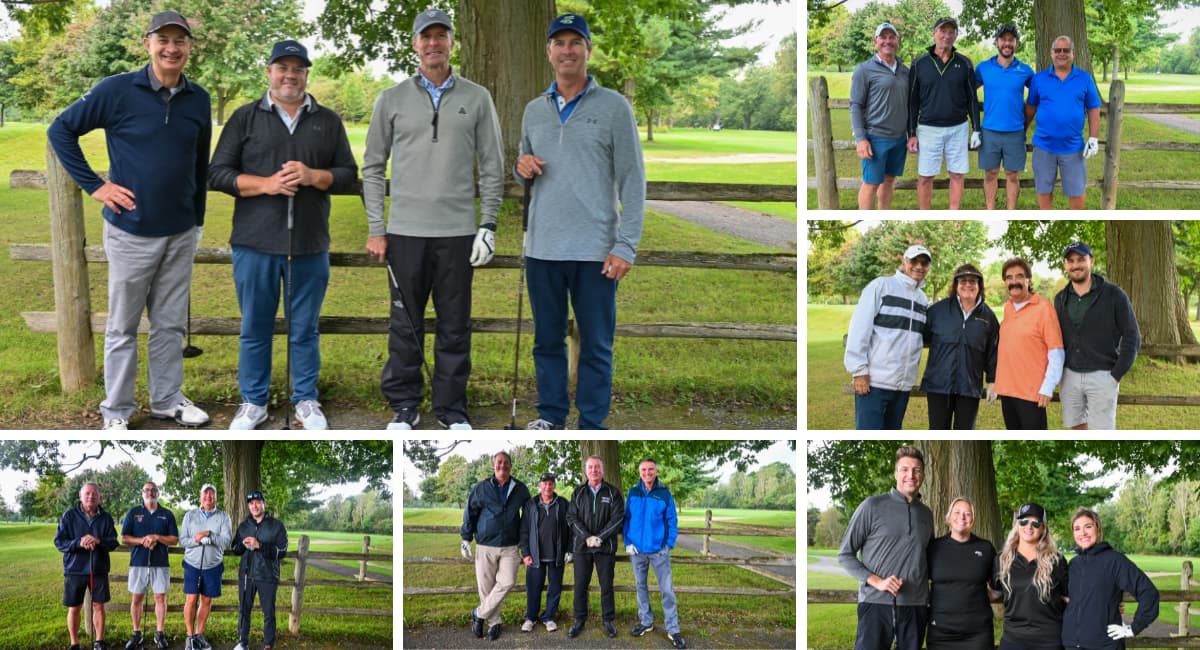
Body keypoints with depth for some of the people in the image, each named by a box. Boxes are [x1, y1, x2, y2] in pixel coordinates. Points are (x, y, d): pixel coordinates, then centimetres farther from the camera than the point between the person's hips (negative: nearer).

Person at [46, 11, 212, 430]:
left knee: (171, 324, 13)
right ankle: (116, 411, 17)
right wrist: (94, 185, -8)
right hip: (131, 232, -4)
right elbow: (60, 130, -4)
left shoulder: (198, 99, 2)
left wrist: (198, 217, 15)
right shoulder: (117, 91, -11)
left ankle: (167, 400, 27)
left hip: (182, 234, 4)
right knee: (123, 327, 6)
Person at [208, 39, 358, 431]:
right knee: (255, 328, 7)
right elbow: (217, 174, 0)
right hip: (255, 243, -1)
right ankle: (253, 402, 18)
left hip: (310, 246, 1)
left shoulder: (328, 121, 10)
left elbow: (349, 173, 8)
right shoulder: (245, 118, 5)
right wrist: (266, 184, -14)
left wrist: (313, 176, -12)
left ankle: (306, 401, 21)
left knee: (305, 329, 9)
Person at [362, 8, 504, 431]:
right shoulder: (392, 100, 6)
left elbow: (492, 167, 6)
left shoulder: (477, 98, 5)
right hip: (405, 232, 0)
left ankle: (451, 407, 15)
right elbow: (372, 166, 7)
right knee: (405, 325, 5)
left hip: (458, 233, 0)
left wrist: (488, 225, -1)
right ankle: (404, 405, 15)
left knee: (455, 325, 5)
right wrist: (375, 229, 1)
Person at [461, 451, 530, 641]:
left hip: (510, 547, 1)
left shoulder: (520, 490, 5)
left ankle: (479, 614, 2)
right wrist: (466, 539, 1)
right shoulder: (481, 488, 1)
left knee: (507, 582, -13)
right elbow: (470, 513, 5)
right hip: (485, 546, -1)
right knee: (486, 585, 2)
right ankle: (493, 622, 18)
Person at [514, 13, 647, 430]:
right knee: (547, 340, 12)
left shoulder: (613, 107, -1)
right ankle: (551, 415, 24)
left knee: (596, 345, 1)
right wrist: (522, 168, -2)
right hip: (542, 249, 4)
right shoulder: (534, 110, 13)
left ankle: (592, 426, 8)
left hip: (595, 252, -4)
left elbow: (633, 181, -4)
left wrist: (625, 246, -12)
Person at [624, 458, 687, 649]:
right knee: (641, 586, 12)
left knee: (667, 589, -3)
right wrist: (627, 542, -3)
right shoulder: (632, 493, 2)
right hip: (637, 549, 2)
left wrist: (669, 545, -8)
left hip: (659, 549, -2)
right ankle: (646, 622, 25)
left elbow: (672, 521, -2)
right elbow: (626, 518, 5)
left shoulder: (665, 493, -4)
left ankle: (673, 630, 1)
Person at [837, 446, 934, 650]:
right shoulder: (872, 506, 1)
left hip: (915, 606, 4)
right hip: (877, 603, -4)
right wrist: (876, 581, -11)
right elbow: (845, 555, 1)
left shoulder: (926, 514, 16)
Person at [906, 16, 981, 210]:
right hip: (929, 129, -1)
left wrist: (976, 129, 3)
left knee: (957, 174, 5)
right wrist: (911, 134, 0)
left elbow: (972, 98, 7)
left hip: (957, 128, 1)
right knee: (925, 177, 1)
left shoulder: (964, 64, 2)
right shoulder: (919, 64, -1)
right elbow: (912, 101, 3)